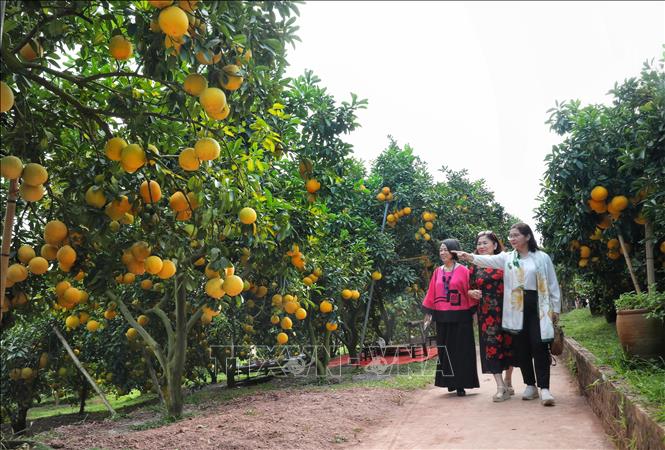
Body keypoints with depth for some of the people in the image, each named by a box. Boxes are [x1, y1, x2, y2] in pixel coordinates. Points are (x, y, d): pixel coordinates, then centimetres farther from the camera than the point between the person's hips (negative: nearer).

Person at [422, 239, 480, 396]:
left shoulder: (463, 271, -5)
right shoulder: (438, 271, 8)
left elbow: (469, 292, -5)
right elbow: (432, 293, 10)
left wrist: (473, 312, -7)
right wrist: (428, 311, 9)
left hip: (460, 317, -4)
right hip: (442, 317, 4)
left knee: (461, 350, 2)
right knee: (445, 350, 9)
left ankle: (460, 384, 9)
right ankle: (450, 382, 20)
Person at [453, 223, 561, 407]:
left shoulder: (542, 257, 2)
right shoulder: (507, 258, 7)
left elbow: (552, 284, 5)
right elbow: (488, 260, -11)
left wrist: (555, 308, 2)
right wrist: (469, 256, -29)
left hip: (537, 307, -3)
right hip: (516, 309, 3)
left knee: (539, 347, -7)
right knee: (522, 348, 8)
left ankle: (544, 388, -4)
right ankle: (530, 386, 20)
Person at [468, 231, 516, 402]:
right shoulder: (474, 267, 6)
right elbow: (468, 289, 10)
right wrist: (472, 293, -12)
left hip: (506, 310, 0)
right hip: (486, 314, 1)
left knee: (508, 345, 8)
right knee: (491, 346, -5)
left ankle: (508, 383, 27)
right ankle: (501, 387, -2)